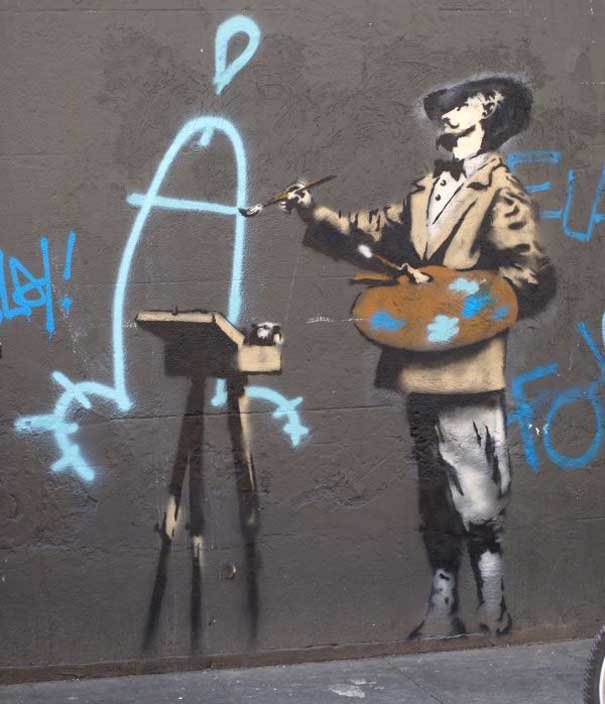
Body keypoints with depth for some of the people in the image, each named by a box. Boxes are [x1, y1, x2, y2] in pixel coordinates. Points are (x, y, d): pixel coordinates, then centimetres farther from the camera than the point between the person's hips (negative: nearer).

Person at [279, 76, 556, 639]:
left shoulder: (501, 194, -7)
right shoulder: (428, 188, 15)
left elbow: (531, 274, -14)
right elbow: (372, 232, 21)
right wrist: (314, 214, 11)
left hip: (465, 370, -8)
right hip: (420, 366, 8)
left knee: (477, 500, -5)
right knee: (435, 494, 14)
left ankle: (493, 614, 9)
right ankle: (441, 613, 24)